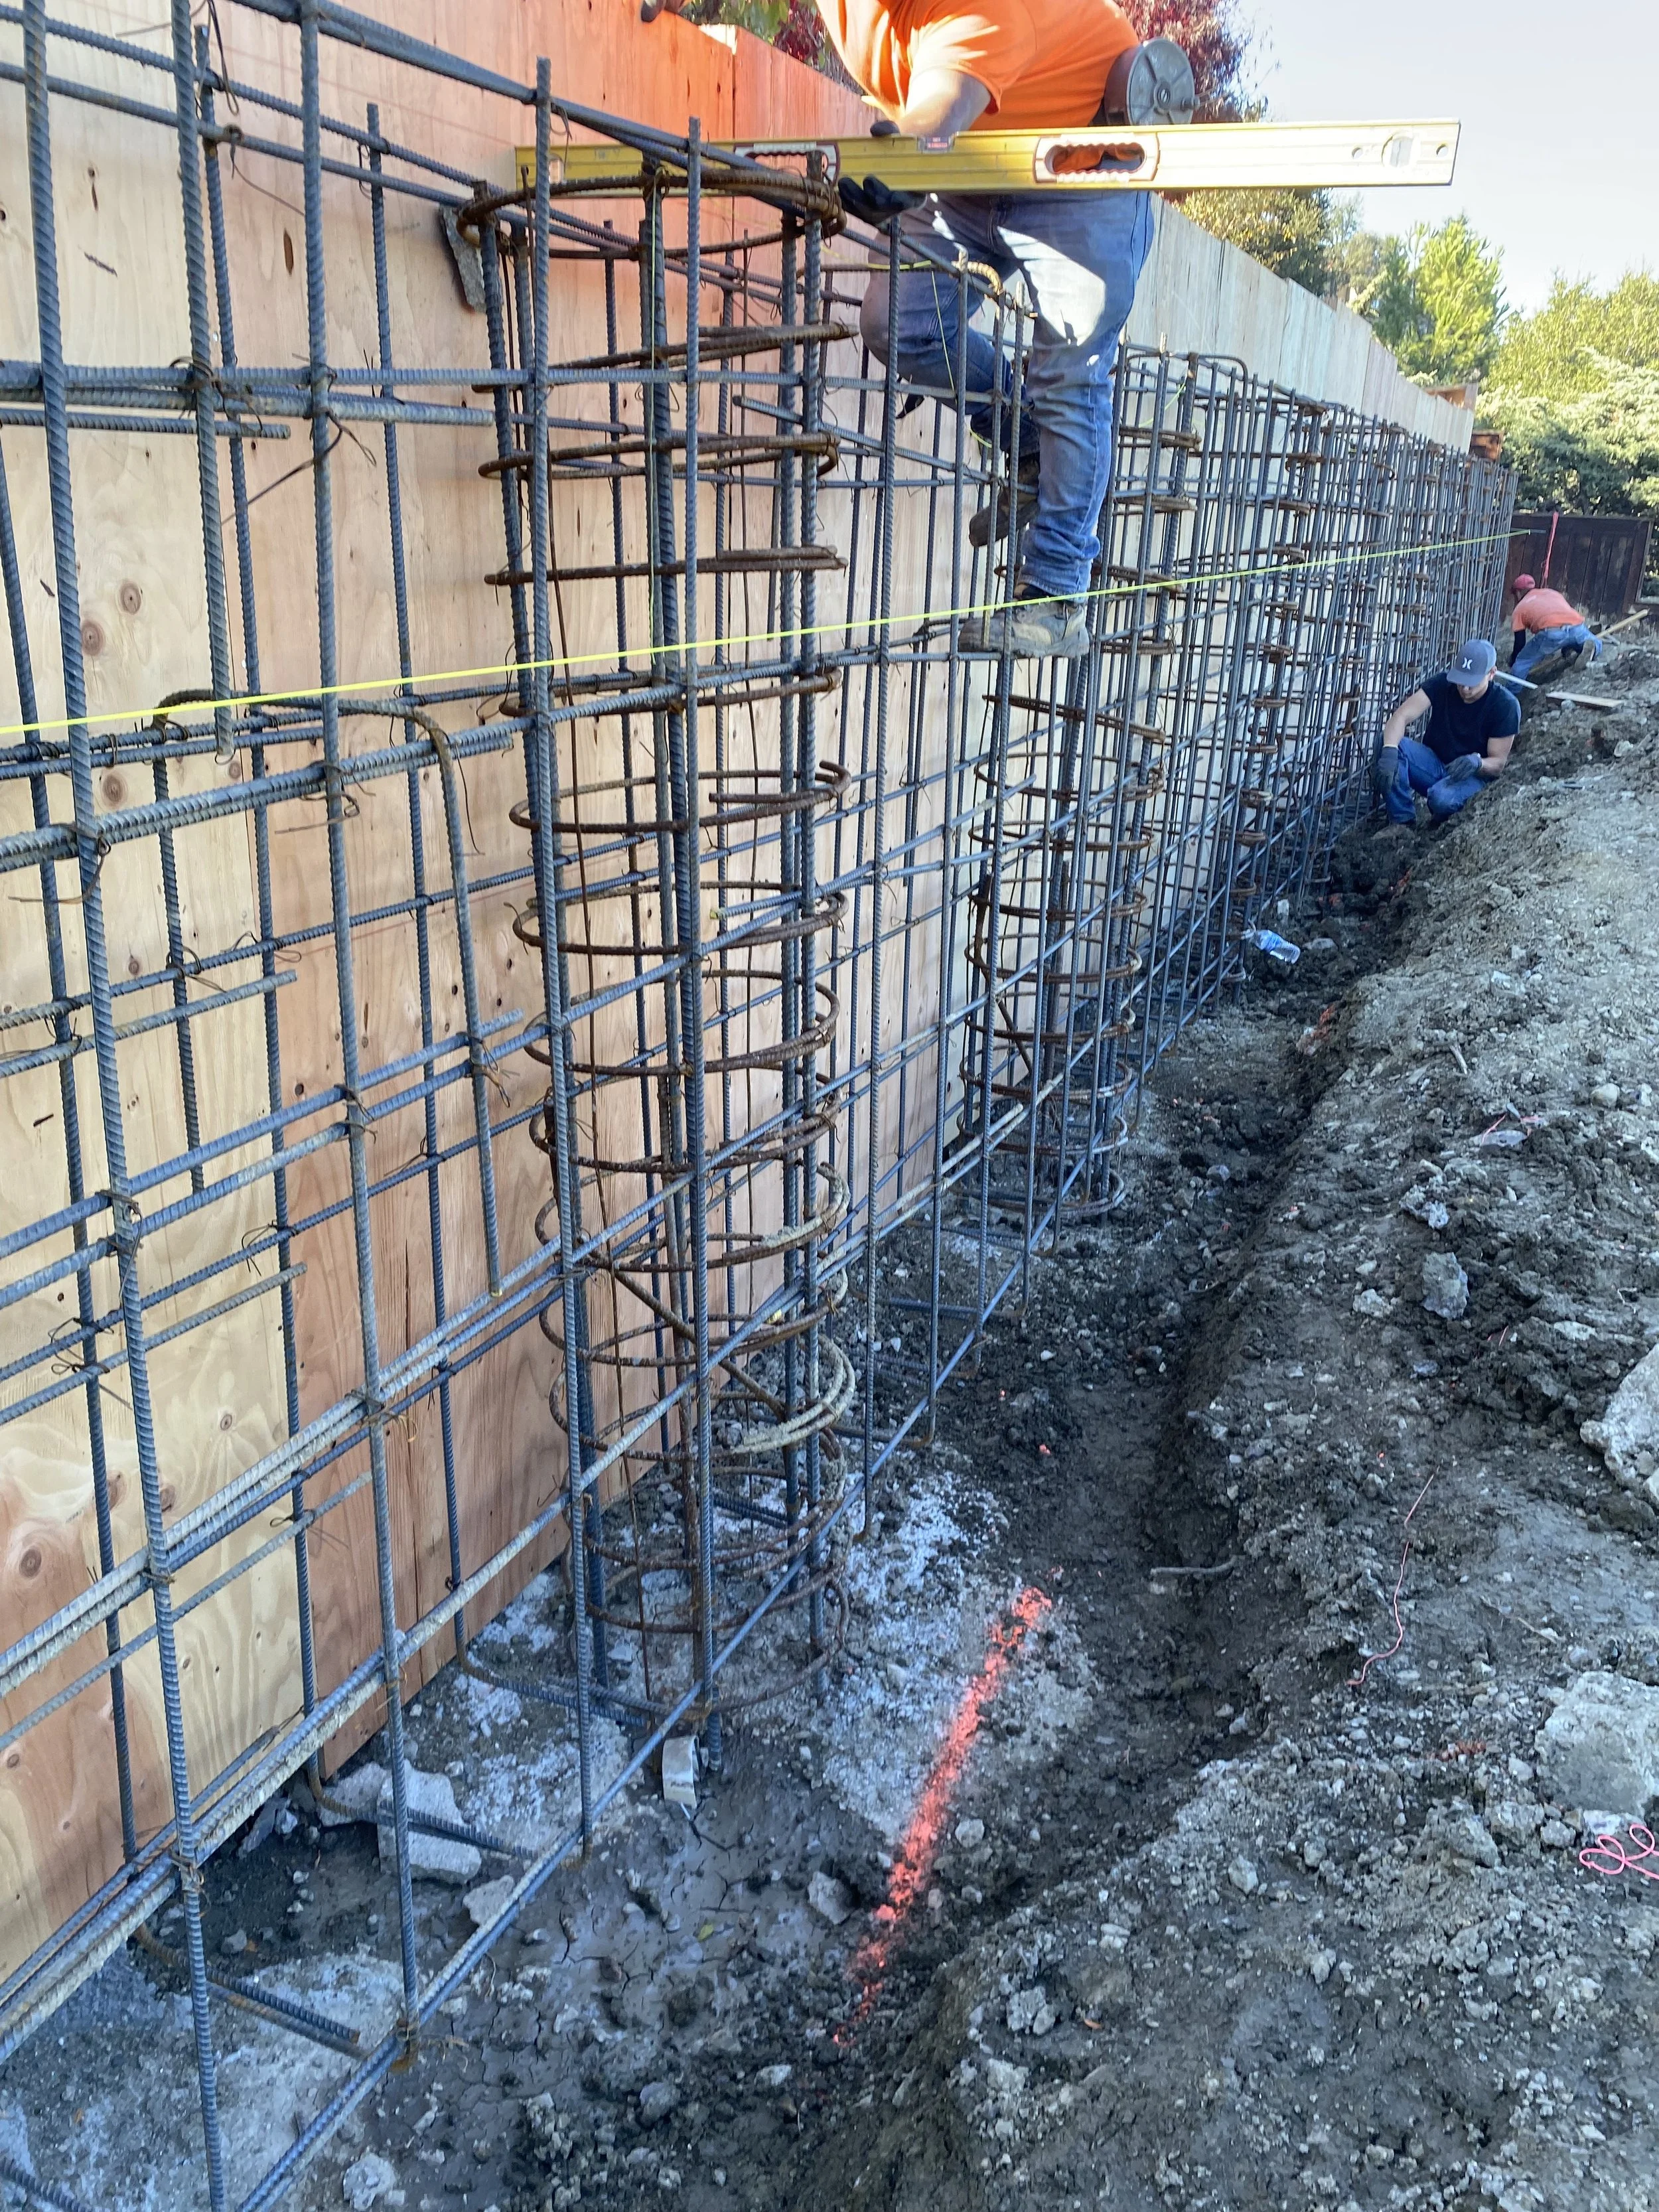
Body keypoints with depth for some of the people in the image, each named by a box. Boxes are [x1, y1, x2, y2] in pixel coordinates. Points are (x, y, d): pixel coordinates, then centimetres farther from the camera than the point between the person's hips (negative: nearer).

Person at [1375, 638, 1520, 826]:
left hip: (1471, 776, -3)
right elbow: (1401, 716, -21)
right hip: (1433, 763, 3)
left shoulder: (1505, 705, -15)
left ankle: (1444, 825, -1)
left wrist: (1477, 763, -37)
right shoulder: (1442, 683, -9)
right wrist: (1389, 751, -42)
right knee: (1393, 746, -27)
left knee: (1443, 798, -39)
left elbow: (1498, 764, -11)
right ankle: (1403, 822, -18)